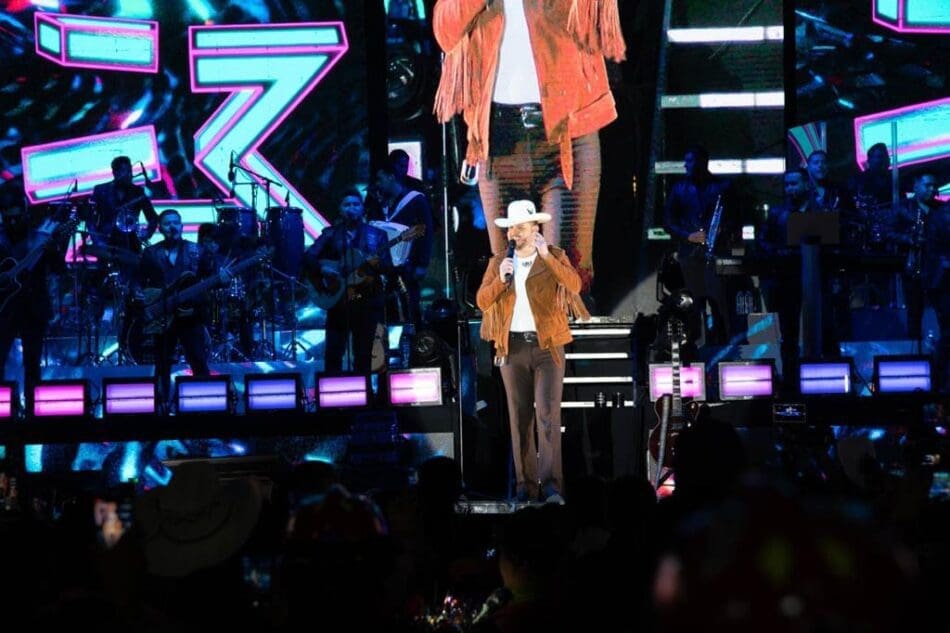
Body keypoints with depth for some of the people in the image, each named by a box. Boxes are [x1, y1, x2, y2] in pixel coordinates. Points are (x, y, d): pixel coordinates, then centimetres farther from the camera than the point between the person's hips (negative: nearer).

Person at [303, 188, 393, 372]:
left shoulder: (376, 234, 7)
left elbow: (388, 268, 2)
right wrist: (322, 269, -16)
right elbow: (308, 258, 2)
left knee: (364, 356, 1)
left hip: (367, 301, 0)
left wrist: (378, 264, -20)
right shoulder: (330, 234, 8)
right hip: (338, 300, 0)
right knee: (333, 354, -5)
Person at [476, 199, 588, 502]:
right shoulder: (499, 261, 9)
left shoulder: (554, 256, 2)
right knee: (520, 417, 4)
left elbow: (574, 285, -15)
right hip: (513, 347, 3)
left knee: (548, 413, -11)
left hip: (547, 345, -3)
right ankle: (525, 483, 6)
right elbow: (482, 301, 2)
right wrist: (500, 279, -14)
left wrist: (547, 256, -23)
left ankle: (551, 482, -12)